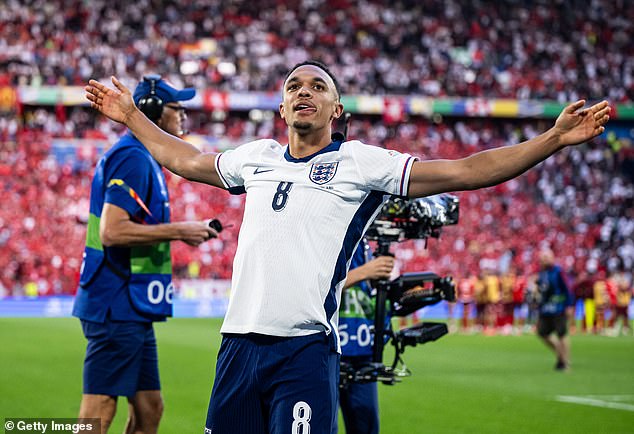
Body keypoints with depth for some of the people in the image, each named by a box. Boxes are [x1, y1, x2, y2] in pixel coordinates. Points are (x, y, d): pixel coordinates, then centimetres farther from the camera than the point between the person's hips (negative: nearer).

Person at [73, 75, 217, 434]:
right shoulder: (133, 158, -13)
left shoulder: (144, 158, 19)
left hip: (133, 311, 11)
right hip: (117, 307, -11)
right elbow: (112, 230, -23)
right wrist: (177, 230, -17)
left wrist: (178, 232, 15)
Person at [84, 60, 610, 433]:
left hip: (306, 350, -4)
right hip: (240, 341, 5)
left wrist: (553, 139, -9)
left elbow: (463, 171, -2)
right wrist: (132, 117, 39)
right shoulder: (258, 157, 16)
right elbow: (186, 159, 34)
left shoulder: (359, 162, 2)